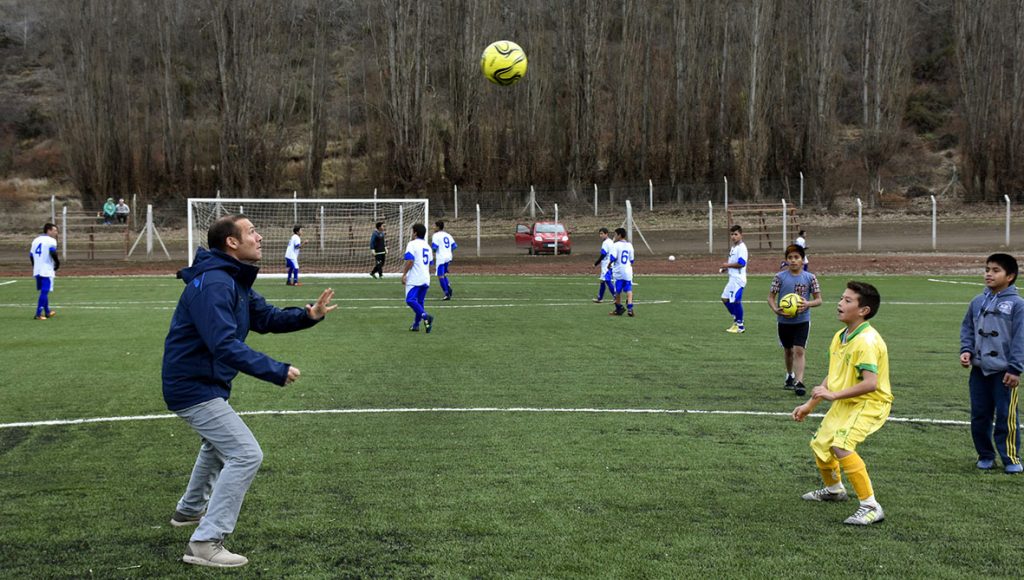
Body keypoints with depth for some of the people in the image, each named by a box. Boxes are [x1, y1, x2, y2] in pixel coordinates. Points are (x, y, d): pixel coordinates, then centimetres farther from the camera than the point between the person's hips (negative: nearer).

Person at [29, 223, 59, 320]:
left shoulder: (36, 240, 16)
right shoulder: (51, 241, -7)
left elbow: (31, 255, 16)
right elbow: (53, 253, -21)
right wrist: (57, 264, -7)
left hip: (37, 271, 8)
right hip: (47, 271, -8)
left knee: (44, 291, 19)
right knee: (44, 292, -6)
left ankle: (47, 312, 29)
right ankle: (38, 314, -11)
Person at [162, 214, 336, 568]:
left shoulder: (234, 281, 9)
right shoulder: (213, 284, -25)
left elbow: (266, 317, 10)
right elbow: (225, 346, -33)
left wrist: (307, 316, -7)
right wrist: (275, 371, -33)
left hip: (198, 383, 11)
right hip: (194, 388, -11)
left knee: (220, 442, 33)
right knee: (245, 455, -15)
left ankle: (189, 510, 51)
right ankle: (205, 543, -13)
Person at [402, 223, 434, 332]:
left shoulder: (412, 244, -7)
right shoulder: (427, 246, 17)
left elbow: (410, 261, -18)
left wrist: (404, 274, -12)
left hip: (414, 279, -8)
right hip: (425, 279, 8)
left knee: (410, 300, -13)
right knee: (419, 302, 14)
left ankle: (426, 316, -30)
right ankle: (416, 325, 17)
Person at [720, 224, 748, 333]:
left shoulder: (742, 247, -13)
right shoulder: (733, 248, 17)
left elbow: (741, 263, -22)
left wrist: (728, 265, -13)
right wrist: (724, 268, 11)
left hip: (738, 278, -10)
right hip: (732, 278, 10)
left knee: (736, 301, -8)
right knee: (725, 298, 12)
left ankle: (740, 326, 3)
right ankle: (736, 320, 23)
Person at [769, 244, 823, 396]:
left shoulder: (810, 277, -5)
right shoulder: (780, 277, -5)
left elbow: (818, 300, -1)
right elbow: (771, 296, -1)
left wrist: (807, 304, -22)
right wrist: (775, 309, -20)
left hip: (802, 320, -2)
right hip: (784, 320, 2)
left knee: (799, 350, -13)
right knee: (788, 350, 18)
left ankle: (799, 382, -15)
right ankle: (790, 376, 39)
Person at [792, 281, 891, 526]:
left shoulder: (867, 341, -24)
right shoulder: (840, 337, 4)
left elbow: (870, 383, -31)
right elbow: (833, 376, 15)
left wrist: (833, 395, -27)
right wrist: (810, 404, 15)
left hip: (870, 403, -9)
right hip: (844, 403, 10)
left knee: (841, 446, -29)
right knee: (820, 444, 20)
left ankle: (871, 507, -21)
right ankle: (834, 489, 49)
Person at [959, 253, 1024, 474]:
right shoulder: (978, 302, 8)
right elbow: (967, 329, 16)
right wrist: (966, 350, -1)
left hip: (1003, 372, -5)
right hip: (979, 370, 5)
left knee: (1006, 417, -2)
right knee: (979, 416, 10)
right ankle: (985, 455, 23)